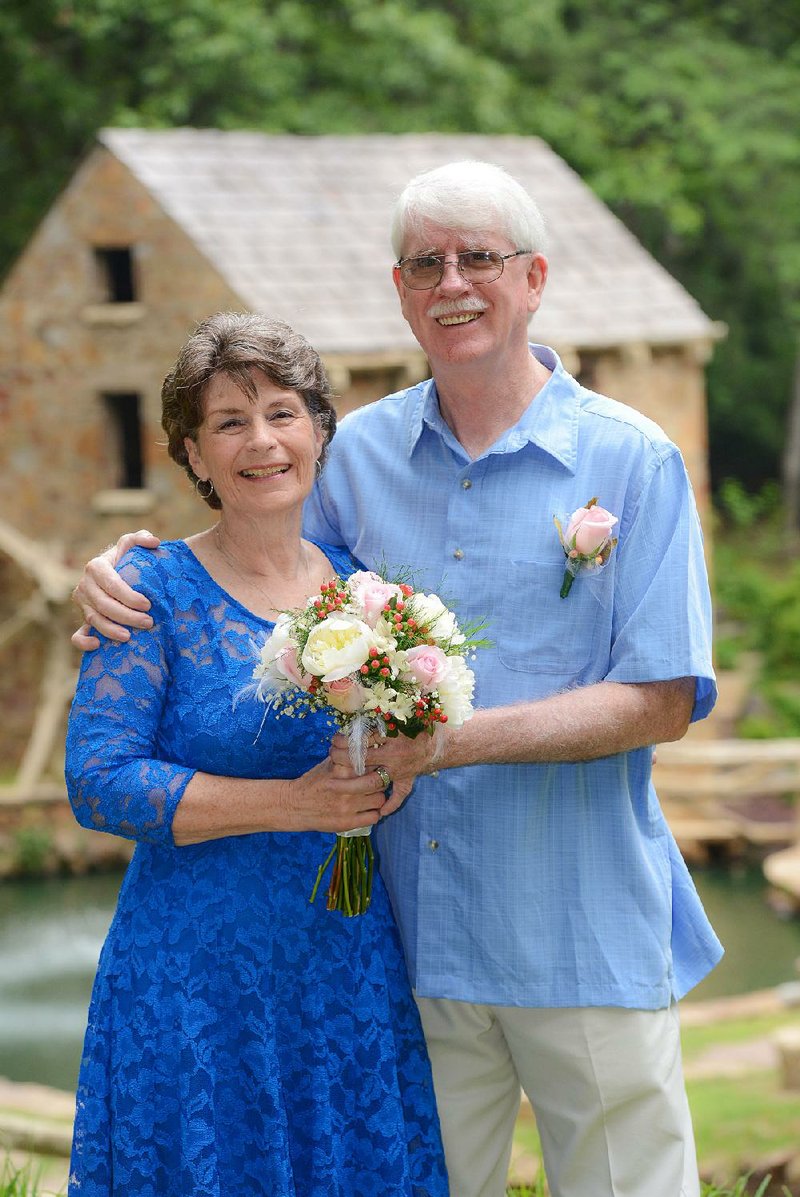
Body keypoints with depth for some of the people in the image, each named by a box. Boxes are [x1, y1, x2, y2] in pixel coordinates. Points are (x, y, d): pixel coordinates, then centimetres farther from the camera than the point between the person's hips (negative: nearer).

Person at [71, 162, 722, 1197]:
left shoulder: (631, 462, -4)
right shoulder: (361, 452, 8)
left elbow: (662, 701, -9)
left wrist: (452, 740, -18)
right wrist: (124, 577, 4)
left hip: (585, 939, -3)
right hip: (415, 932, 4)